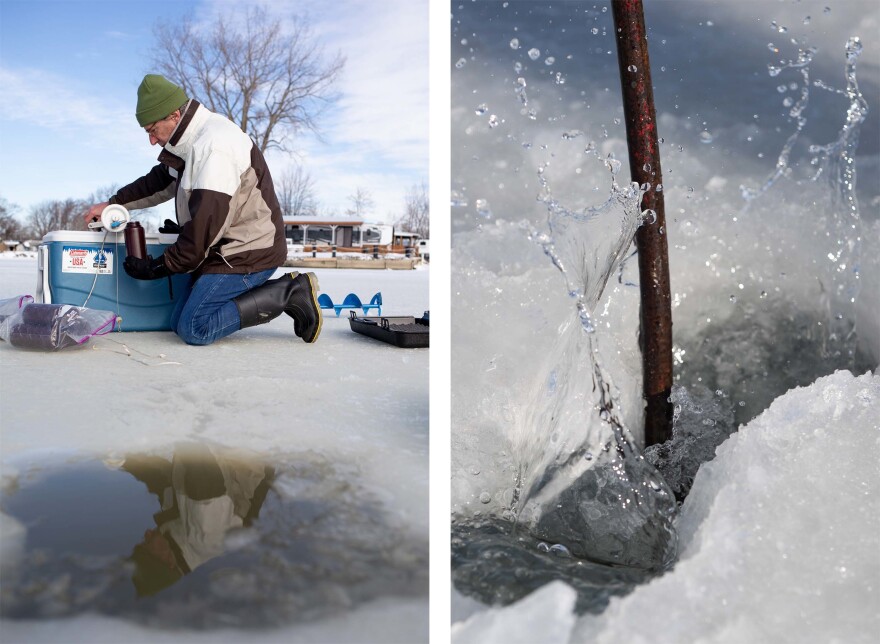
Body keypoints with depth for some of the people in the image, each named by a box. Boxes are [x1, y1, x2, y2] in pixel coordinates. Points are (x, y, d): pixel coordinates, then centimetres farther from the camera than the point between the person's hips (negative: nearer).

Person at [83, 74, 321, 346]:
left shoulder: (214, 145, -21)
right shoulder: (195, 140, 12)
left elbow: (205, 226, -23)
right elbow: (160, 180, 27)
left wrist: (157, 267, -14)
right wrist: (113, 203, 16)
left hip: (248, 252, -11)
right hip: (229, 249, 11)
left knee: (194, 329, -18)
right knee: (179, 322, 8)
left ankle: (289, 293, -10)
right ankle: (283, 292, 6)